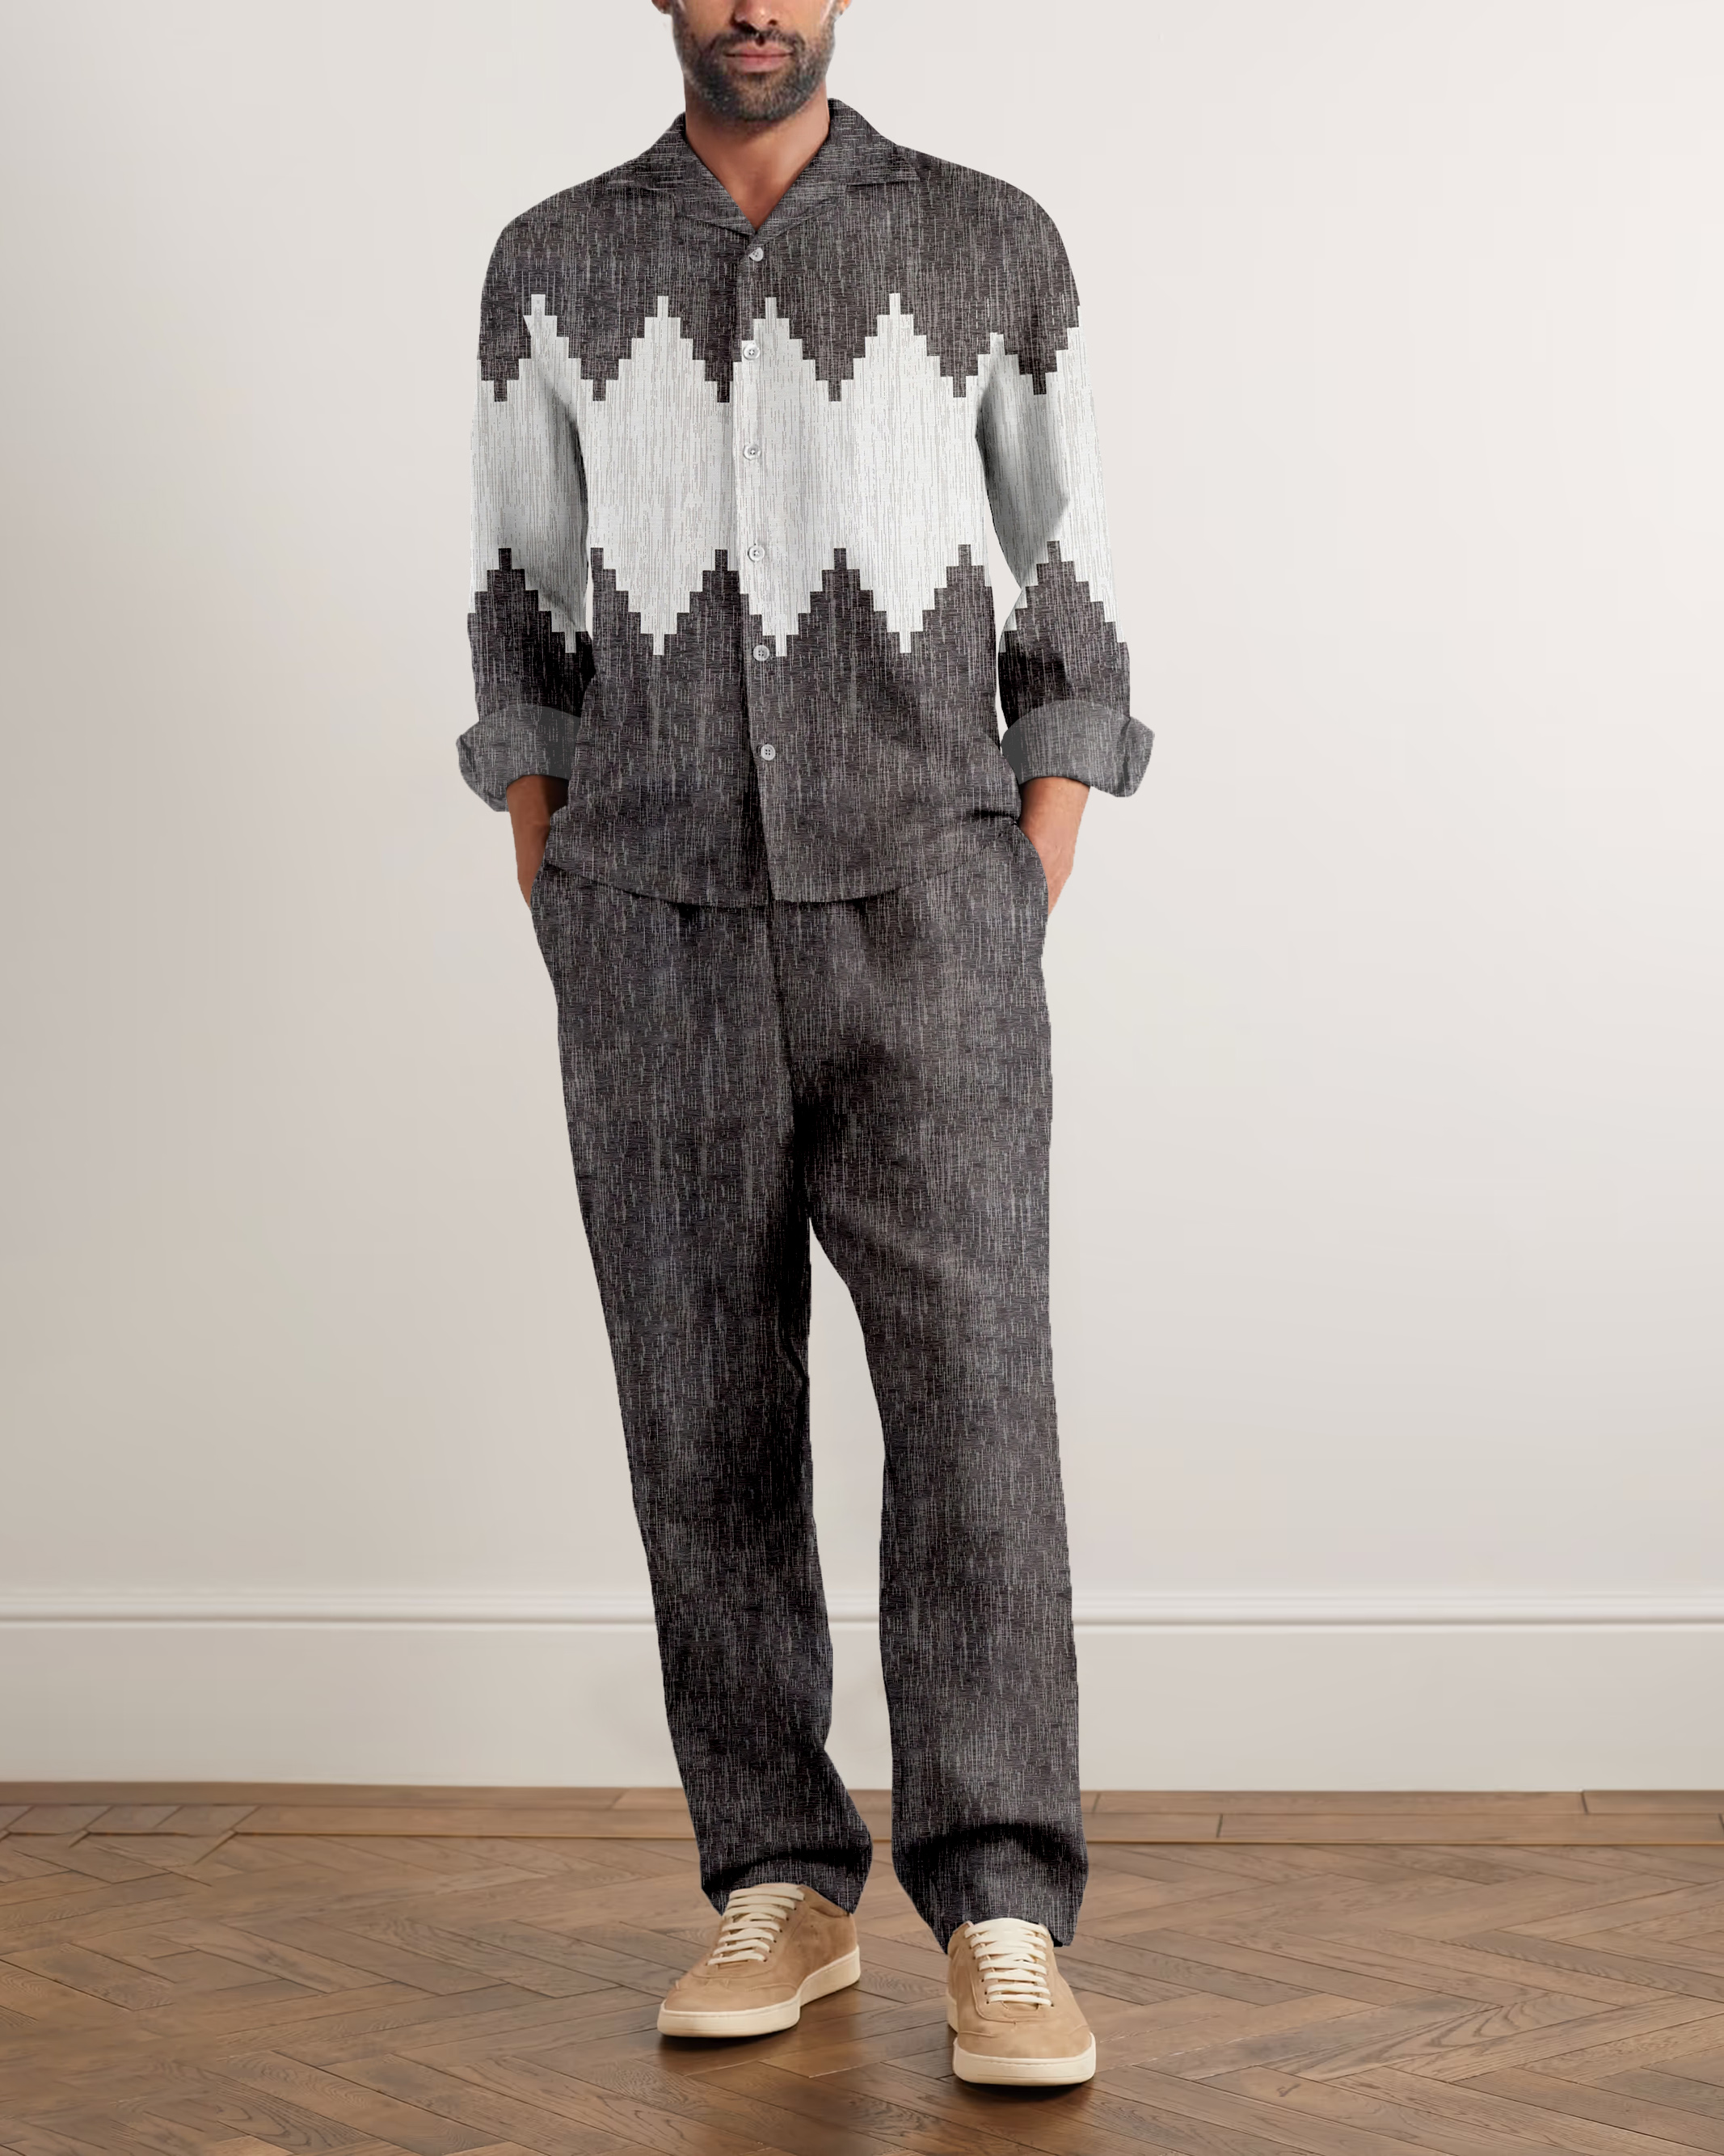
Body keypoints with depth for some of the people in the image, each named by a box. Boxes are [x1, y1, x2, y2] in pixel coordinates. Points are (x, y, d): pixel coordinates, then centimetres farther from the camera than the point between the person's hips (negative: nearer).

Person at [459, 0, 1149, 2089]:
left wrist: (1028, 919, -1)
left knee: (969, 1386, -12)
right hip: (661, 934, 2)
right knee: (705, 1412, 2)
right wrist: (566, 953, 4)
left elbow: (1072, 601, 7)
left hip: (920, 915, -1)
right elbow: (523, 623, 12)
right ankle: (782, 1892, 14)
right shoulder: (552, 267, 8)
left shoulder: (992, 247, 4)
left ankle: (1001, 1932, -8)